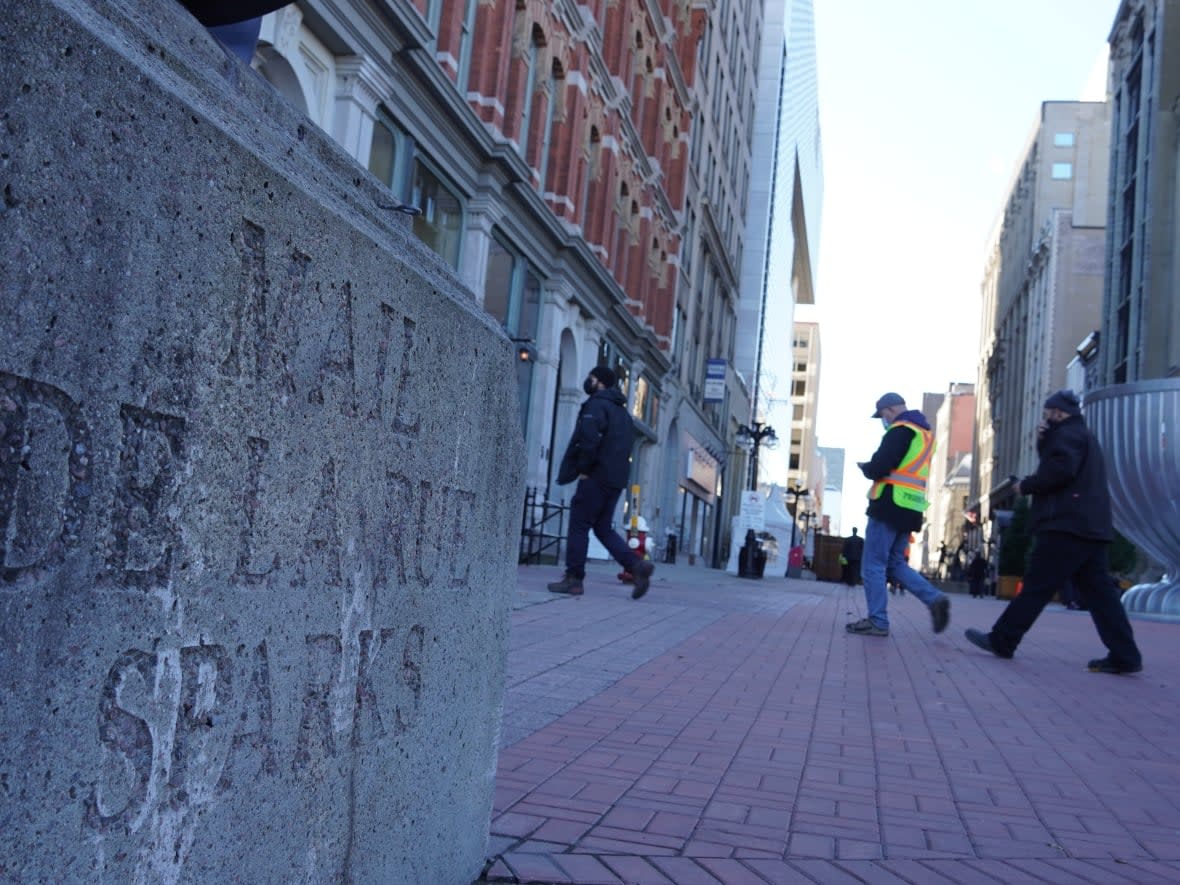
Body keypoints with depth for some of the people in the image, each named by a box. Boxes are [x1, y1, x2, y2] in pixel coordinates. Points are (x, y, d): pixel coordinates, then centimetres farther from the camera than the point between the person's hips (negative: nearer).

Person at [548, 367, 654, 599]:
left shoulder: (597, 404, -7)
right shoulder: (621, 410, 22)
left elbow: (589, 438, -22)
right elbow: (627, 446, 24)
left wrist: (583, 469, -13)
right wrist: (616, 469, 16)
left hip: (596, 477, -9)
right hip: (616, 479, 9)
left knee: (579, 526, -2)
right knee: (603, 528, 13)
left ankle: (573, 579, -1)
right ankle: (637, 565, -1)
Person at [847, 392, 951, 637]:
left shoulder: (901, 430, -10)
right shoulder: (925, 433, 21)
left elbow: (878, 468, -17)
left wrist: (864, 467, 4)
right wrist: (875, 467, 12)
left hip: (891, 505, -9)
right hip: (911, 509, 9)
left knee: (873, 565, -3)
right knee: (896, 564, 15)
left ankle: (877, 621, -3)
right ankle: (935, 599, 0)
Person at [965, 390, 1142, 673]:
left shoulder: (1067, 434, -5)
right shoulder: (1082, 436, 28)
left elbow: (1059, 470, -21)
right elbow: (1054, 463, 25)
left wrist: (1026, 485, -8)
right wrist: (1042, 440, 11)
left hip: (1067, 526, -10)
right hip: (1090, 527, 10)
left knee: (1036, 586, -7)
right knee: (1098, 592, 4)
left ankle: (1001, 641, -3)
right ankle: (1124, 655, -1)